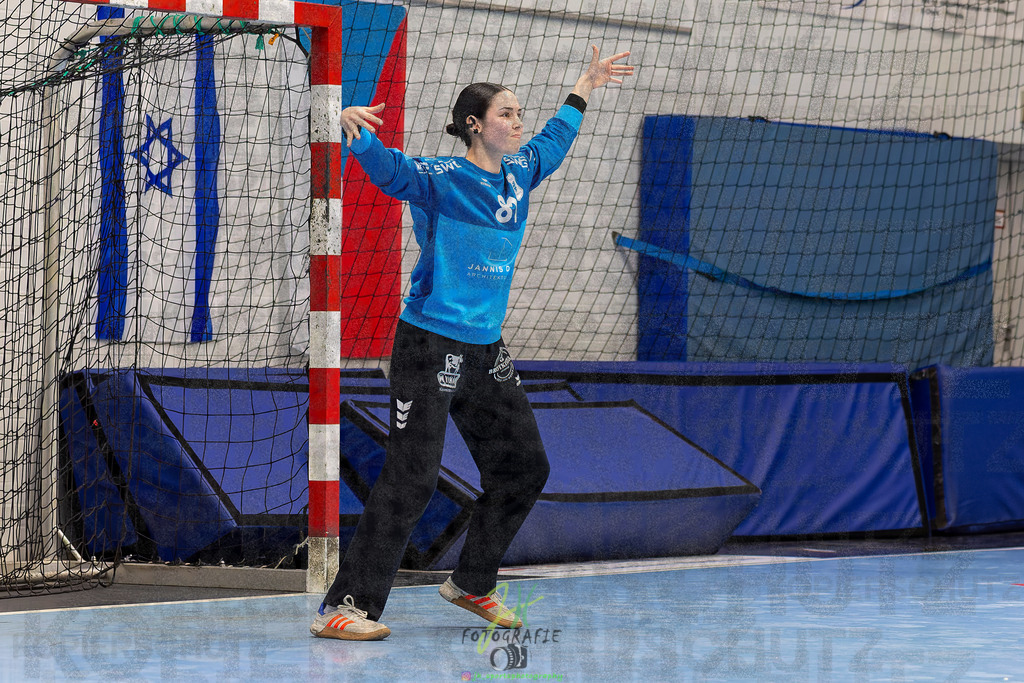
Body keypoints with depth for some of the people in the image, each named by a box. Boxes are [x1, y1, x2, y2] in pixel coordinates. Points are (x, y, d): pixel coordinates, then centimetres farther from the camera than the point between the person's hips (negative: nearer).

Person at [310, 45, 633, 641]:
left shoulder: (519, 173, 11)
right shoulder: (441, 180, -11)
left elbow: (553, 142, 32)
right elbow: (387, 168, -29)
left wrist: (584, 90, 41)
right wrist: (357, 129, -49)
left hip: (487, 351, 8)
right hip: (431, 344, -8)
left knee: (525, 469, 13)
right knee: (412, 479, -15)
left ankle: (473, 584, 31)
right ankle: (344, 608, -14)